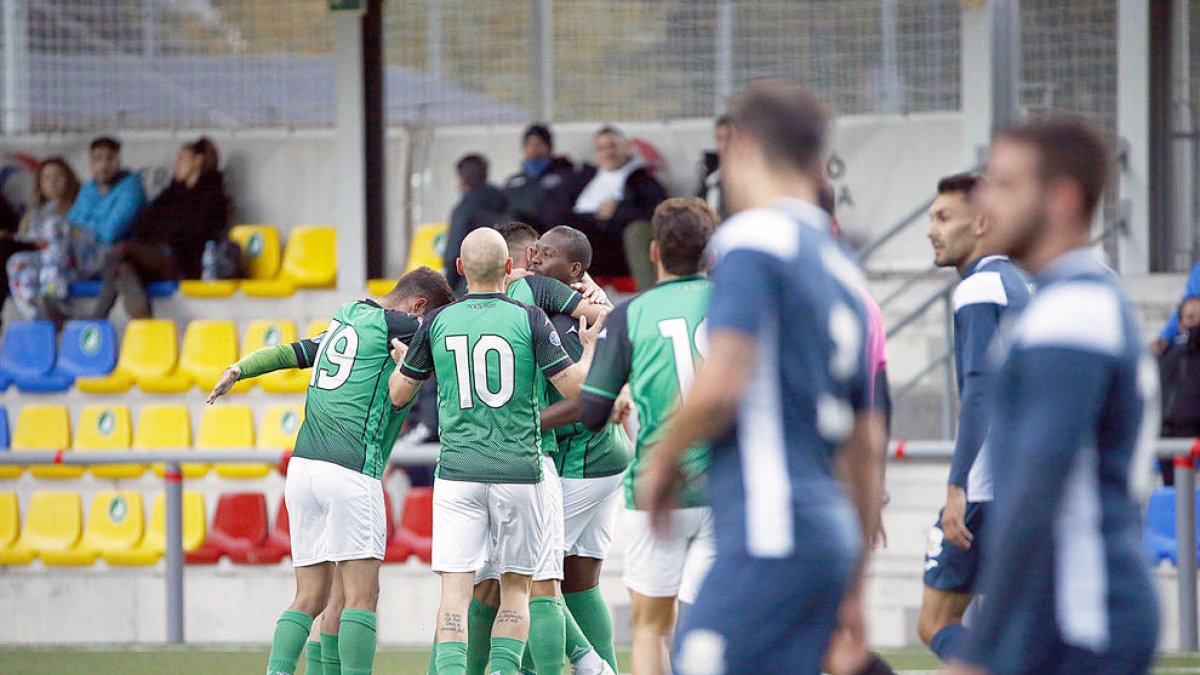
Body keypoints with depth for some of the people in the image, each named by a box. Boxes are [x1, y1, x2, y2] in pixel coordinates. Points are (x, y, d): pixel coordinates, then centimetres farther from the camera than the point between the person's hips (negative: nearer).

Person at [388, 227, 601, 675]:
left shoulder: (438, 322, 3)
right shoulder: (529, 319, -4)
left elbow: (398, 393, 13)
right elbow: (574, 386, -6)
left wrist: (401, 359, 34)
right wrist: (590, 345, 13)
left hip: (458, 474, 1)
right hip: (519, 470, -1)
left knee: (455, 592, -3)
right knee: (516, 588, 12)